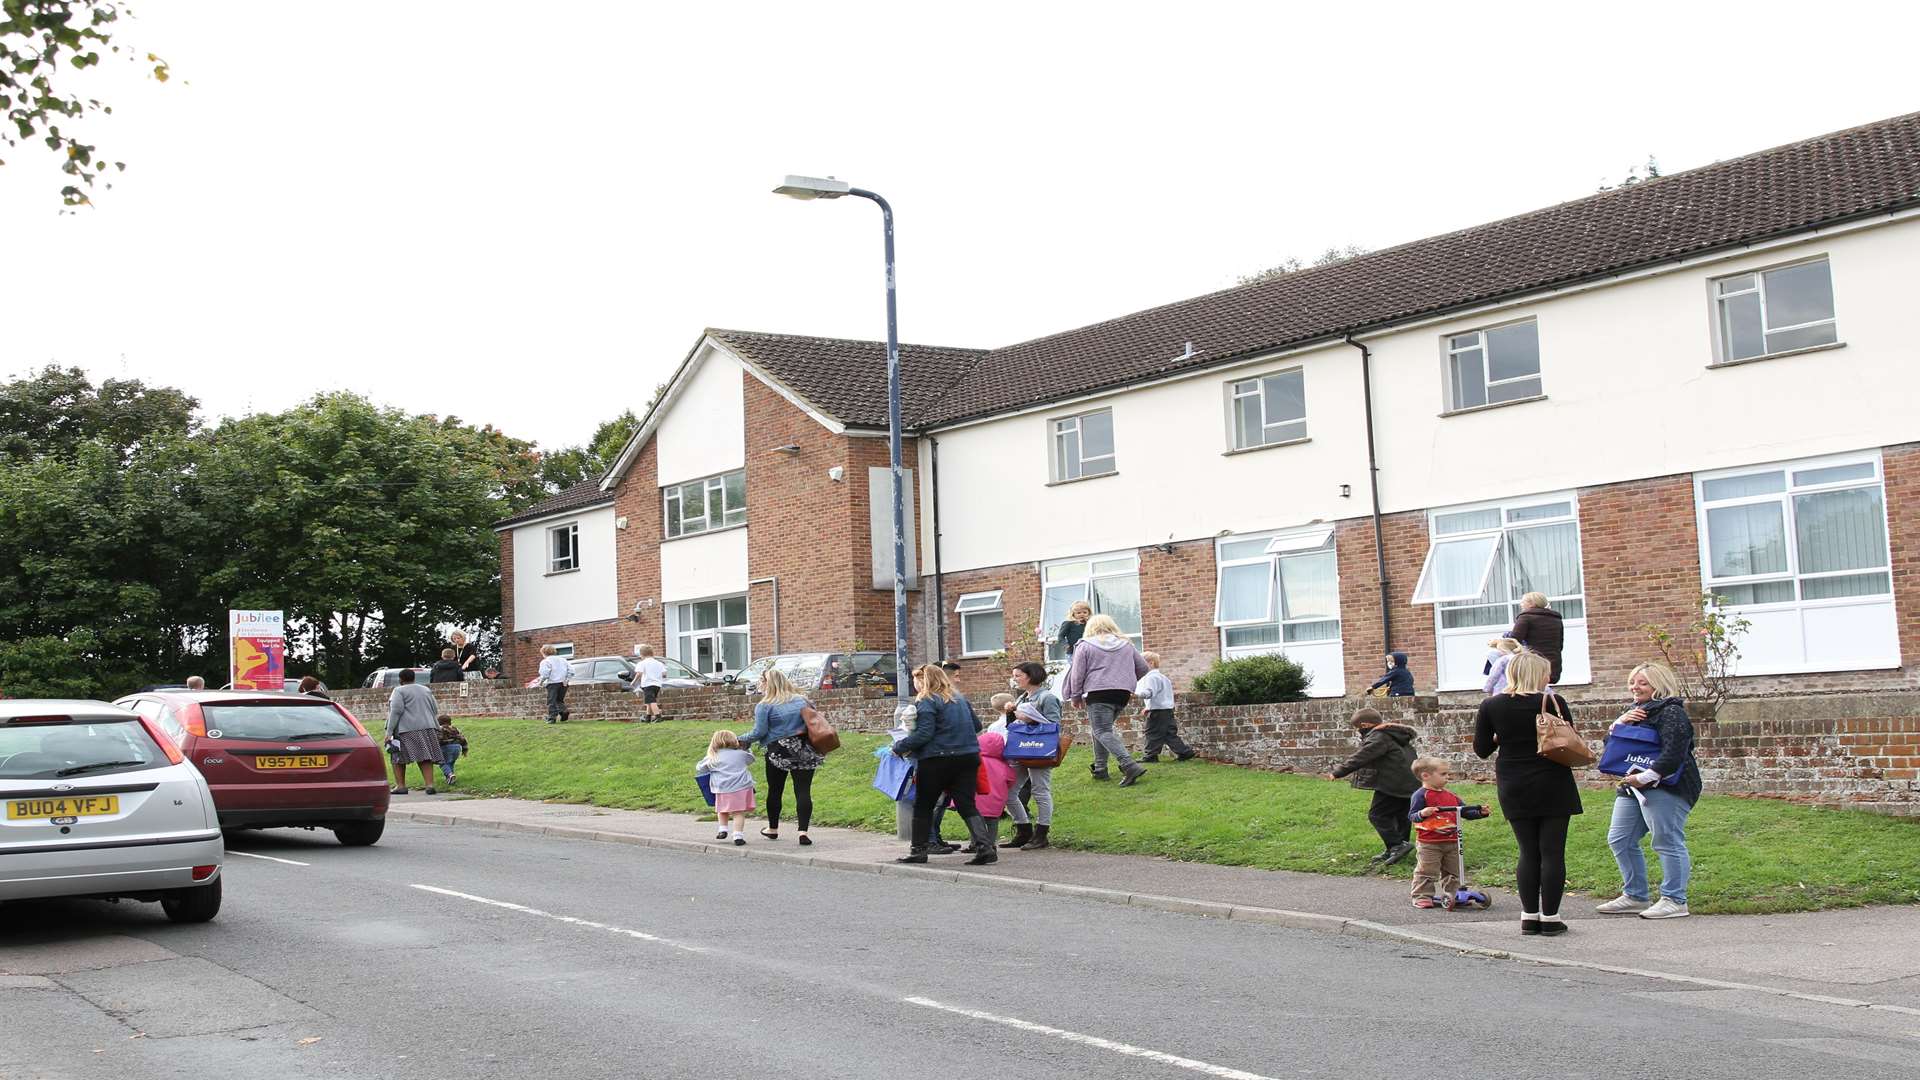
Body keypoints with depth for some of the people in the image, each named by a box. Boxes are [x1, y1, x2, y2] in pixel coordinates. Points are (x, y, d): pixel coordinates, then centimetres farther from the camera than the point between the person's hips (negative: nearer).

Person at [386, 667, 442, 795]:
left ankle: (400, 785, 5)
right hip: (427, 727, 5)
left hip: (406, 729, -5)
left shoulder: (399, 691, -1)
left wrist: (389, 732, -12)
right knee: (425, 757, 2)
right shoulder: (426, 690, 18)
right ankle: (429, 784, -9)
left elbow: (396, 711, -11)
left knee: (398, 758, 7)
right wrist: (437, 729, 26)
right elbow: (435, 711, 19)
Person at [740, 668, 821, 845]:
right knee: (803, 791, -1)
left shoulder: (764, 706, -6)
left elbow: (759, 732, -11)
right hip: (804, 752, 3)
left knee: (775, 790, 14)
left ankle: (773, 829, 28)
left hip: (779, 751, -3)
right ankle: (803, 831, -12)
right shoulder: (801, 700, 9)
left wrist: (742, 741, 2)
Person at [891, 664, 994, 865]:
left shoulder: (926, 702, -9)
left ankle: (919, 850, 16)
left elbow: (923, 734, -18)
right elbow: (976, 725, 21)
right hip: (968, 757, 6)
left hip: (937, 760, -6)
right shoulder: (959, 698, 13)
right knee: (967, 805, 4)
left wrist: (899, 747, -8)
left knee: (923, 806, 10)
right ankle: (985, 846, -13)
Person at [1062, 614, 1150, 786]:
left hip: (1098, 692, -6)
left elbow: (1078, 674, 0)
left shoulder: (1085, 646, 3)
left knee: (1103, 731, -10)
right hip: (1123, 693, 6)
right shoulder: (1126, 645, 16)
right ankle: (1100, 769, 15)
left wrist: (1075, 696, 10)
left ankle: (1130, 766, -27)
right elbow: (1143, 668, 18)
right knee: (1101, 729, 20)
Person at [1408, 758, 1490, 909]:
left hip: (1452, 842, 7)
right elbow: (1411, 816, -17)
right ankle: (1422, 897, 6)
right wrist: (1422, 814, -38)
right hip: (1429, 844, -7)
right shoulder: (1421, 795, -12)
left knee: (1453, 872, 13)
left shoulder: (1451, 796, 11)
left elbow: (1465, 812, 17)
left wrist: (1480, 813, 3)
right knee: (1426, 872, -2)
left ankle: (1450, 896, 23)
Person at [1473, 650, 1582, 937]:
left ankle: (1529, 916, 10)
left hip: (1514, 790, 3)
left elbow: (1481, 749, 3)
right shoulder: (1553, 702, -9)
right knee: (1552, 852, 2)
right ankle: (1550, 918, 4)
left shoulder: (1491, 706, -2)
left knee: (1528, 853, 10)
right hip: (1552, 787, -3)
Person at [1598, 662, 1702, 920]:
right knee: (1619, 840, 9)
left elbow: (1673, 754, -22)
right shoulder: (1637, 711, 21)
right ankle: (1634, 896, 18)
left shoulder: (1671, 712, -11)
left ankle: (1675, 901, -3)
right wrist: (1621, 722, 2)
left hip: (1666, 786, -10)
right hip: (1634, 786, 10)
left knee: (1667, 842, -9)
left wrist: (1646, 777, -24)